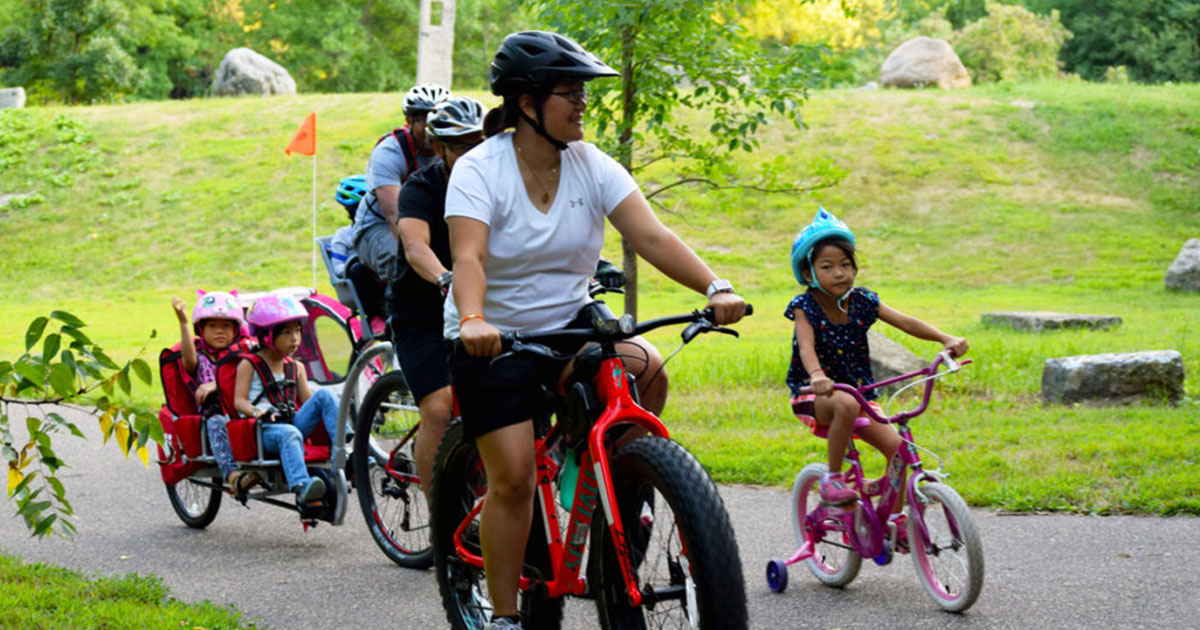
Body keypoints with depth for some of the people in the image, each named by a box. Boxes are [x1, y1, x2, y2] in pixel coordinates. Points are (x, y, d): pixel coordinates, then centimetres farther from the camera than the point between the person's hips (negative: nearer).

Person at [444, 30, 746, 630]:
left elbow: (651, 236, -15)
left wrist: (714, 287, -30)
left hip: (570, 323, 4)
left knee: (645, 369, -25)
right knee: (512, 476, -11)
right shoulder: (480, 170, -15)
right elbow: (468, 256, -28)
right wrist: (472, 320, -49)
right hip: (494, 339, -4)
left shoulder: (592, 166, -5)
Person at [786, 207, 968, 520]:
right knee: (846, 405, -39)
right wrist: (817, 376, -51)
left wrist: (946, 339, -24)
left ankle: (895, 518, 5)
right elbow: (806, 346, -29)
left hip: (858, 389, 5)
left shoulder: (862, 302, -1)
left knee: (895, 446, -12)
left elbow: (905, 322, -8)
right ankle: (832, 478, -22)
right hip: (815, 396, -5)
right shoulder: (805, 307, -12)